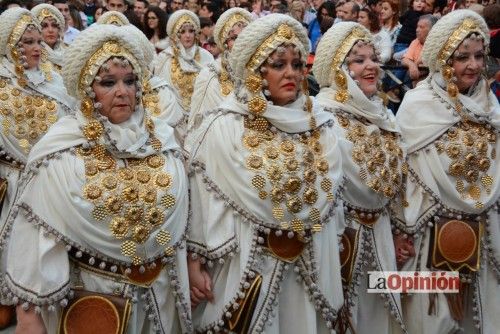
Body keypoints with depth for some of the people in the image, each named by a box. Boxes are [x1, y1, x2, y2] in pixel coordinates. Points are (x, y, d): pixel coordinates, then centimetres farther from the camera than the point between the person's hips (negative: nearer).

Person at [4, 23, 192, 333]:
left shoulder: (163, 140, -2)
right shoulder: (61, 151, -14)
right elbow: (35, 237, -14)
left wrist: (192, 265, 11)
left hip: (158, 294, 4)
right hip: (92, 298, -3)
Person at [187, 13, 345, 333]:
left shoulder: (319, 127, 3)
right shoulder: (225, 127, -12)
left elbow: (331, 201, 11)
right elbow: (201, 198, -10)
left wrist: (330, 264, 13)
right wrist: (194, 261, -10)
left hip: (307, 268, 4)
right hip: (246, 265, -4)